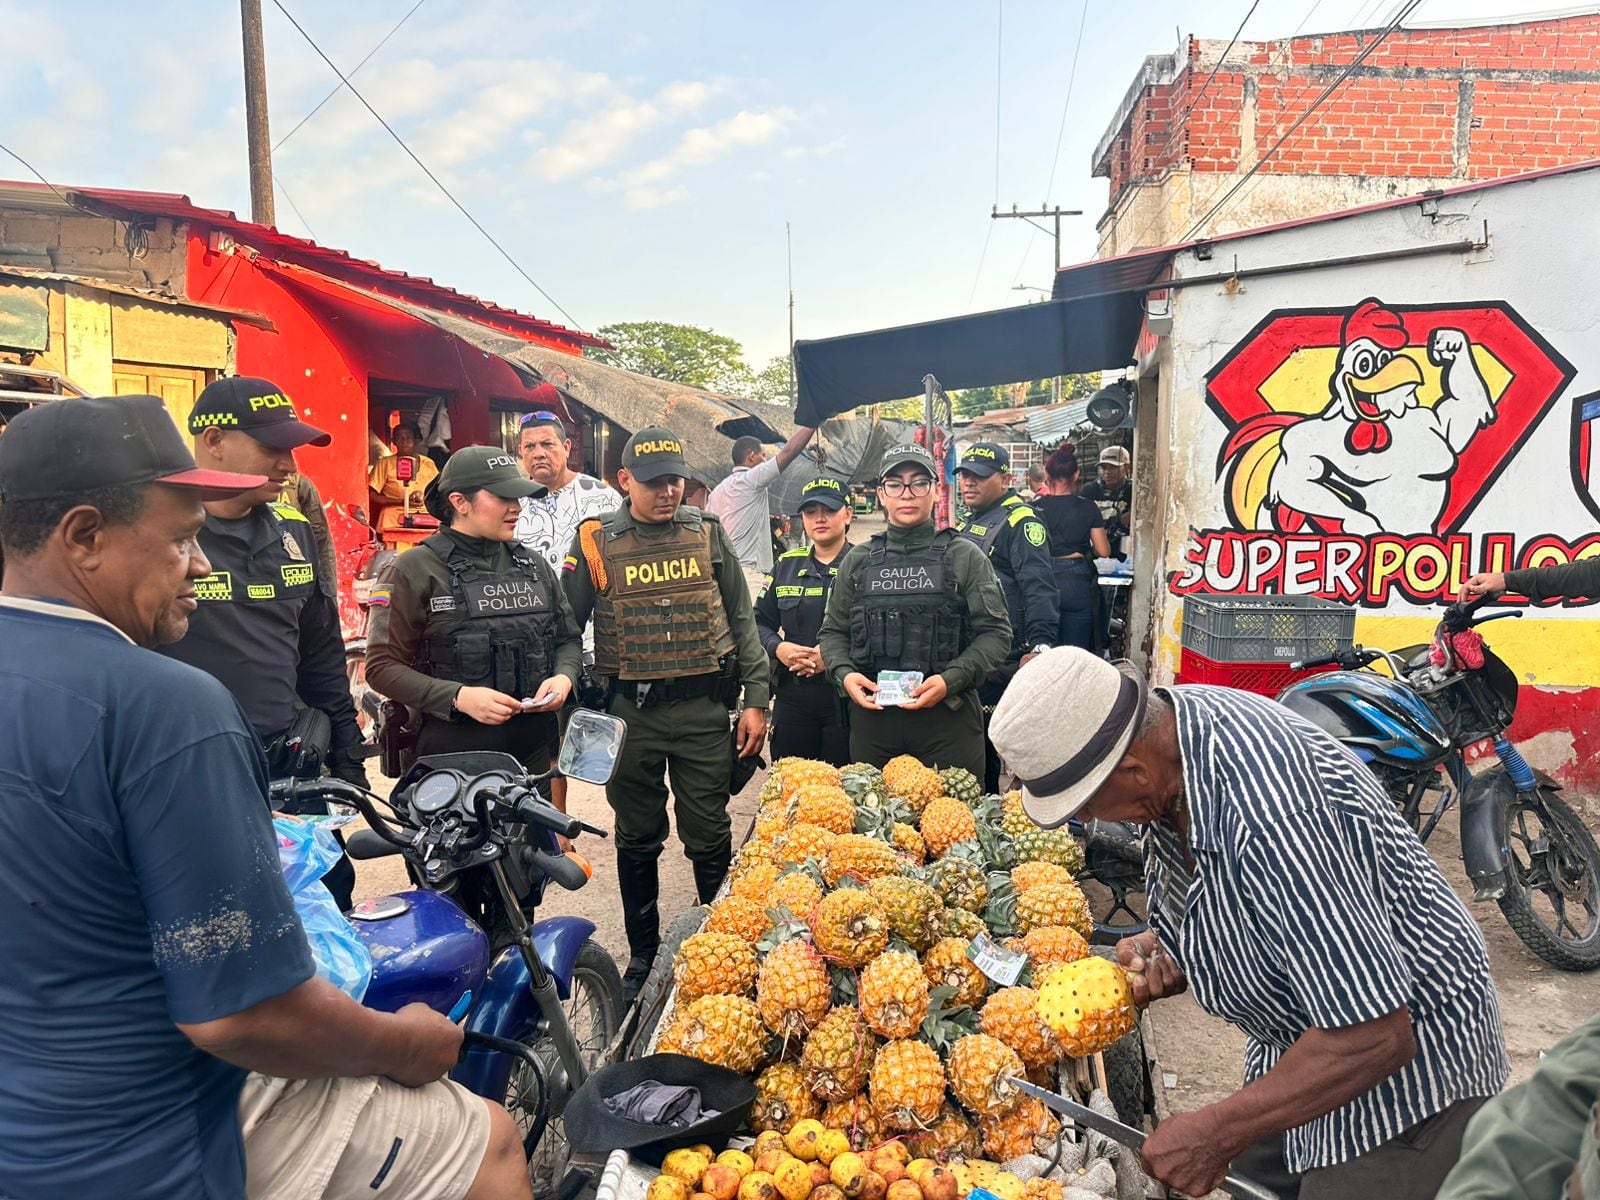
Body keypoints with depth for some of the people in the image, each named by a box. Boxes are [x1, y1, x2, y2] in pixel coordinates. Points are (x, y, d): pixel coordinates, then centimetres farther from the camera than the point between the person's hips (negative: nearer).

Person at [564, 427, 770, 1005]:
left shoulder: (707, 533, 5)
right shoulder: (594, 542, 0)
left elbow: (741, 619, 8)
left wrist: (755, 699, 2)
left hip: (703, 707, 0)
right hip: (628, 712, 0)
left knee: (710, 838, 6)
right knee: (637, 840, 12)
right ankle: (642, 957, 28)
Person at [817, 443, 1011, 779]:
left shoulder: (964, 557, 2)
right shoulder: (858, 561, 10)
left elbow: (995, 632, -1)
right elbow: (833, 631, 15)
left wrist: (951, 680, -15)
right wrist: (844, 673, -5)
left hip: (948, 716, -2)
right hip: (871, 714, 3)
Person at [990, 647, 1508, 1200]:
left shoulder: (1272, 818, -38)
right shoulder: (1166, 715, -11)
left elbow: (1374, 1037, -33)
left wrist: (1215, 1133, -25)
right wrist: (1166, 951, -8)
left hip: (1408, 1057, -8)